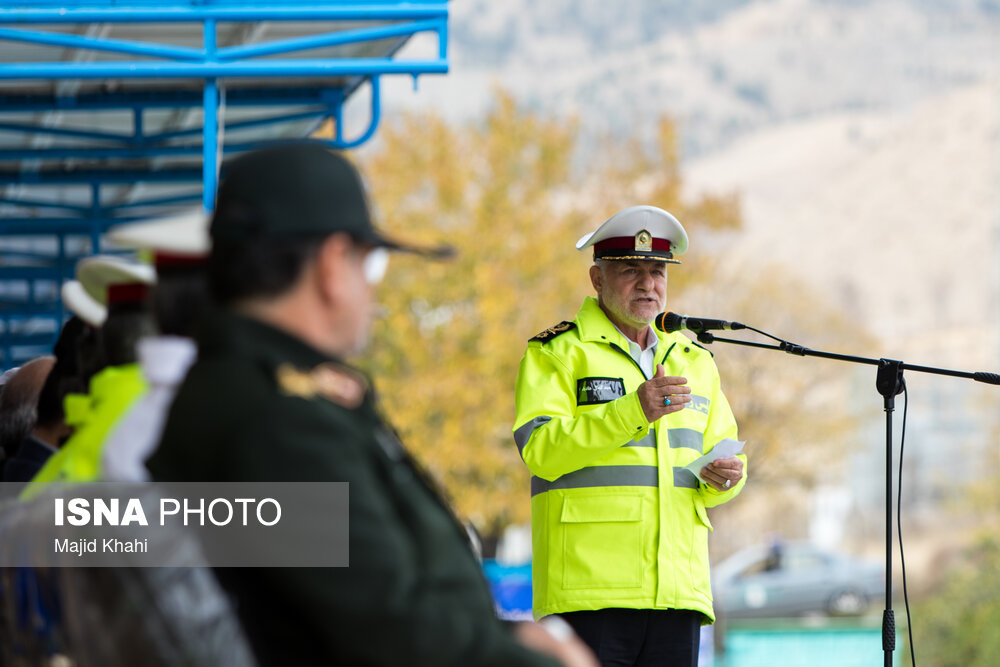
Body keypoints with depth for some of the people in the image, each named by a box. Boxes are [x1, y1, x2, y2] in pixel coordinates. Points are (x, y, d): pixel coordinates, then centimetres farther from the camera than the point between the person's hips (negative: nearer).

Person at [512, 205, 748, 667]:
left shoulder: (694, 361, 22)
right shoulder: (556, 353, 3)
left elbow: (720, 452, 24)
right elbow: (540, 449, -11)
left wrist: (726, 477, -1)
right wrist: (631, 411, -21)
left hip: (677, 589, 5)